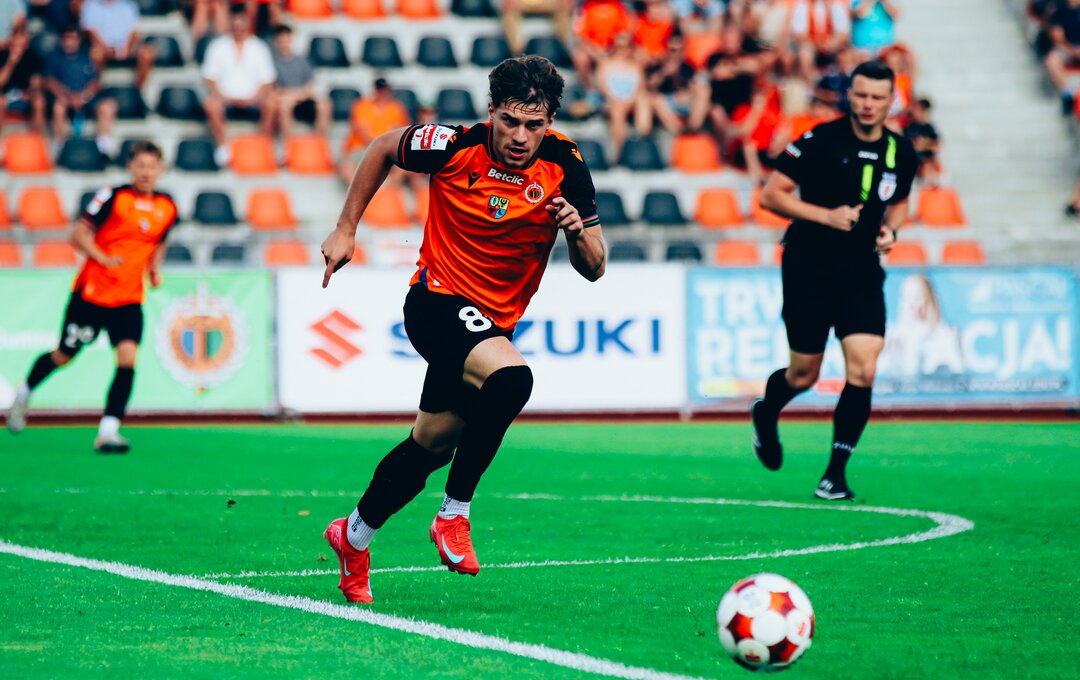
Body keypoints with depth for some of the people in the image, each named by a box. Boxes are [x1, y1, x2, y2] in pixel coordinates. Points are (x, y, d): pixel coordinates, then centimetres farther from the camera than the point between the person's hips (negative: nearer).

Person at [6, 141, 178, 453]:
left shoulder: (167, 208, 4)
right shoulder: (114, 196, -10)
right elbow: (78, 234, -10)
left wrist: (155, 269, 5)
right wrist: (103, 258, -26)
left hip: (129, 298, 3)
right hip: (91, 291, -3)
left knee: (127, 357, -17)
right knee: (64, 355, 10)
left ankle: (108, 432, -17)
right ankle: (23, 395, 38)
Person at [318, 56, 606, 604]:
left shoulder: (564, 166, -9)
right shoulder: (455, 147, -16)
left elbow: (593, 269, -4)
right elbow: (383, 148, 5)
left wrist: (578, 233, -26)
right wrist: (345, 229, 6)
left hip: (494, 321, 5)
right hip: (438, 301, -5)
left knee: (432, 443, 13)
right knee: (510, 378, -33)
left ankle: (353, 537, 36)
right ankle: (454, 514, -17)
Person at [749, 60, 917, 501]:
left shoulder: (901, 154, 3)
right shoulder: (821, 141, -12)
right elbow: (771, 195, -10)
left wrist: (890, 229, 0)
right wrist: (827, 215, -20)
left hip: (862, 273, 3)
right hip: (808, 269, -3)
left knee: (863, 371, -12)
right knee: (804, 374, 6)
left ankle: (836, 473, -1)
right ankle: (765, 414, 42)